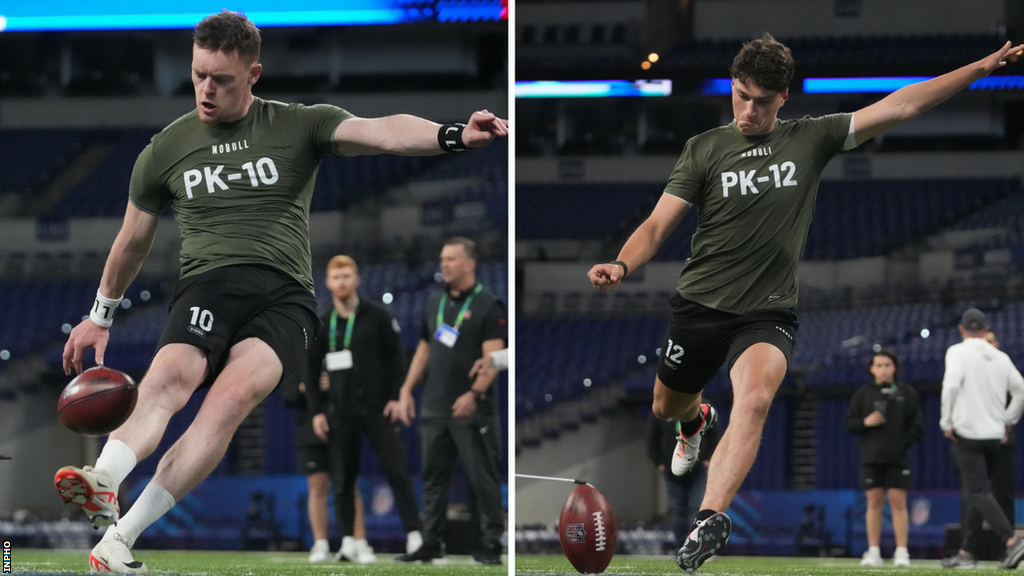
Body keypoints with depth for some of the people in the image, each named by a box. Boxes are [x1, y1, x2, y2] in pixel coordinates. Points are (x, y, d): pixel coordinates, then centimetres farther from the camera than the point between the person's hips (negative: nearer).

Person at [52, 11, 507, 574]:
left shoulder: (299, 126, 9)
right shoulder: (166, 150, 16)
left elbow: (382, 132, -7)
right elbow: (133, 240, 31)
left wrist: (453, 135, -26)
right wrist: (100, 317, 37)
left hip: (283, 296, -2)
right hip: (206, 287, 2)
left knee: (234, 393, -31)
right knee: (169, 375, -32)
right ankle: (103, 485, -59)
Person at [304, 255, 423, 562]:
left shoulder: (379, 316, 0)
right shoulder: (322, 325, 7)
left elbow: (396, 358, 0)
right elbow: (312, 369, 11)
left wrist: (395, 398, -7)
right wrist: (317, 411, 4)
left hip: (379, 409, -3)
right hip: (340, 414, 3)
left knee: (398, 472, -7)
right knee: (343, 481, 2)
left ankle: (414, 534, -7)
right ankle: (349, 540, 7)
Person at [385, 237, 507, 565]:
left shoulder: (488, 306, -5)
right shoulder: (435, 304, 15)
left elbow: (493, 357, -13)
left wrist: (474, 393, -26)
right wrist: (406, 392, 13)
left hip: (472, 411, -6)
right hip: (433, 409, 7)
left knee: (483, 479, -3)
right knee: (433, 477, 8)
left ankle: (490, 544, 2)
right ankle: (432, 542, 14)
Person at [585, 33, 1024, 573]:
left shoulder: (810, 138, -1)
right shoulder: (705, 149, -3)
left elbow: (899, 105, -1)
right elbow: (658, 225, -7)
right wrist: (621, 265, -27)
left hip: (767, 312, -2)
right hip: (700, 304, 2)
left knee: (755, 400, -30)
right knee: (667, 406, 20)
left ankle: (711, 518, -36)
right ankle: (697, 420, 58)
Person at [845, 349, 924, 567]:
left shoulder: (907, 394, 5)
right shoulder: (863, 393, 7)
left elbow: (917, 426, 4)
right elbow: (849, 423, 7)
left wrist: (903, 443, -8)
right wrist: (865, 422, -12)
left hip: (897, 459, -1)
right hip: (871, 458, 1)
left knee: (898, 502, -3)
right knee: (874, 502, 1)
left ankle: (902, 552, -1)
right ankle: (873, 552, 4)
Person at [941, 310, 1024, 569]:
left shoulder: (958, 352, -6)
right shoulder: (1001, 358, 11)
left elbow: (951, 384, -21)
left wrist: (946, 423, -13)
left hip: (967, 433, -6)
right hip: (994, 436, 6)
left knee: (978, 492, -9)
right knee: (972, 492, 15)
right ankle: (966, 553, 15)